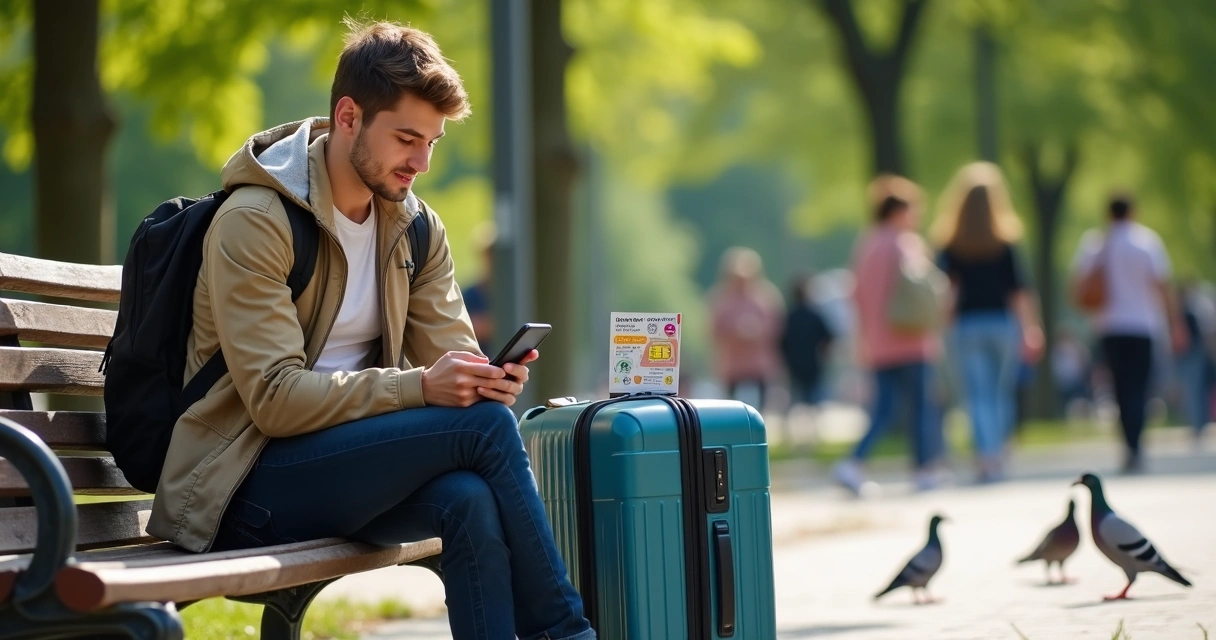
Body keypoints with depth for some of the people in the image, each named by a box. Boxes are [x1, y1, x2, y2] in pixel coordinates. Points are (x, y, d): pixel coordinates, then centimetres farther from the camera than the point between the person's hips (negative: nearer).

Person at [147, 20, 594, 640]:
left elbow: (449, 359, 6)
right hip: (241, 489, -6)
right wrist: (421, 387, -29)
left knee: (470, 499, -30)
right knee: (482, 425, -24)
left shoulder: (415, 228, 10)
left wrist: (486, 379, -20)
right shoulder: (253, 222, -13)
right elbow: (275, 399, -20)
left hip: (342, 470, 6)